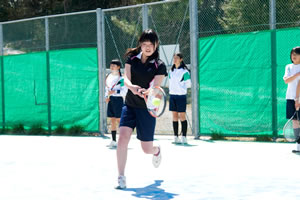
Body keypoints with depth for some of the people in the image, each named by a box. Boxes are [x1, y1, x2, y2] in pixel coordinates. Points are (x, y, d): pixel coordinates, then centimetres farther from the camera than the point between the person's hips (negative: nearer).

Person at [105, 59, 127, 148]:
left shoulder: (121, 78, -9)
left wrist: (114, 92, -23)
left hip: (118, 100, -7)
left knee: (119, 120, -6)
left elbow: (124, 91, -13)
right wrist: (106, 96, 6)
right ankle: (113, 140, 11)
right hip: (110, 100, 7)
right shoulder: (109, 77, 13)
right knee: (112, 120, 7)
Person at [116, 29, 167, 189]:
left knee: (147, 149, 6)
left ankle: (157, 151, 45)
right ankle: (121, 178, -11)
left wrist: (146, 92, -40)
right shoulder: (132, 58, 2)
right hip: (130, 105, 2)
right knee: (123, 138, -20)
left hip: (147, 109, -2)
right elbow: (126, 79, -9)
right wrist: (132, 87, -33)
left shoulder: (159, 66, -6)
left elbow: (155, 88, -16)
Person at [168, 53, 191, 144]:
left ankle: (184, 137, 0)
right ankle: (176, 137, 10)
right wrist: (171, 89, 7)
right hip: (172, 95, 6)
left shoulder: (184, 71, -7)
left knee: (182, 116, -4)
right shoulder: (171, 71, 11)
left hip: (181, 96, -6)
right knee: (174, 116, 6)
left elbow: (188, 84, -3)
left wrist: (180, 88, 3)